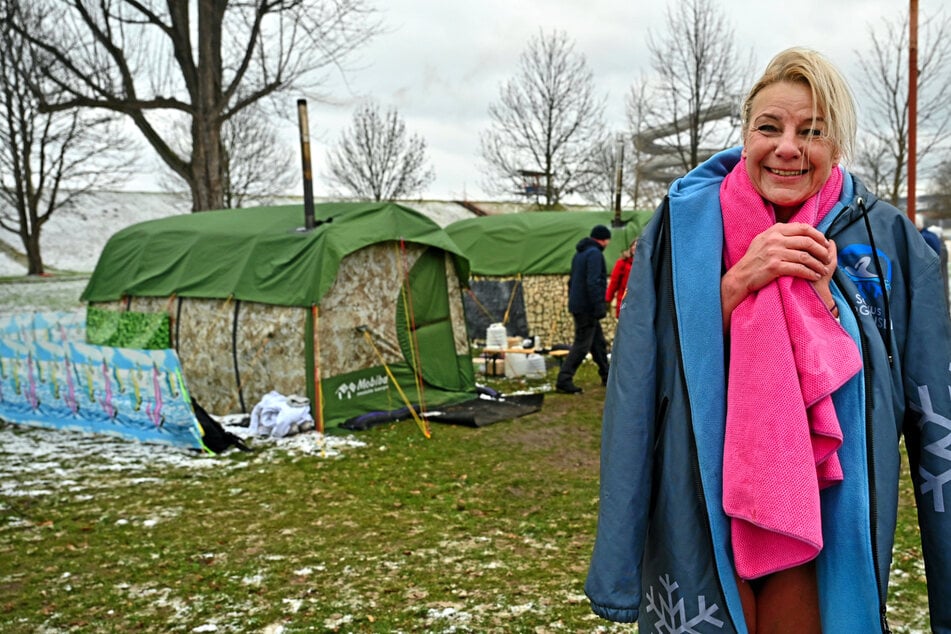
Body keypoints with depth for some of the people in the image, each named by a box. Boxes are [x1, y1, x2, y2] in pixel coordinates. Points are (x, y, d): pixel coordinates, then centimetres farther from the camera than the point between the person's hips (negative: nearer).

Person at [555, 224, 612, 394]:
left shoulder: (580, 253, 17)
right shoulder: (594, 254, -13)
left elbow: (572, 280, 21)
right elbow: (593, 282, -22)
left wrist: (573, 301, 23)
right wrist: (600, 306, -22)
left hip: (577, 306, 10)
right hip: (587, 308, -10)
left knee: (598, 342, 17)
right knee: (582, 345, -8)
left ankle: (606, 375, 26)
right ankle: (564, 380, -10)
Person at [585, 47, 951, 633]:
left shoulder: (890, 240, -3)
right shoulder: (683, 227, -4)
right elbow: (646, 368, -7)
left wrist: (822, 293, -17)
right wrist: (739, 280, -20)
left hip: (828, 512, 1)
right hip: (701, 512, 0)